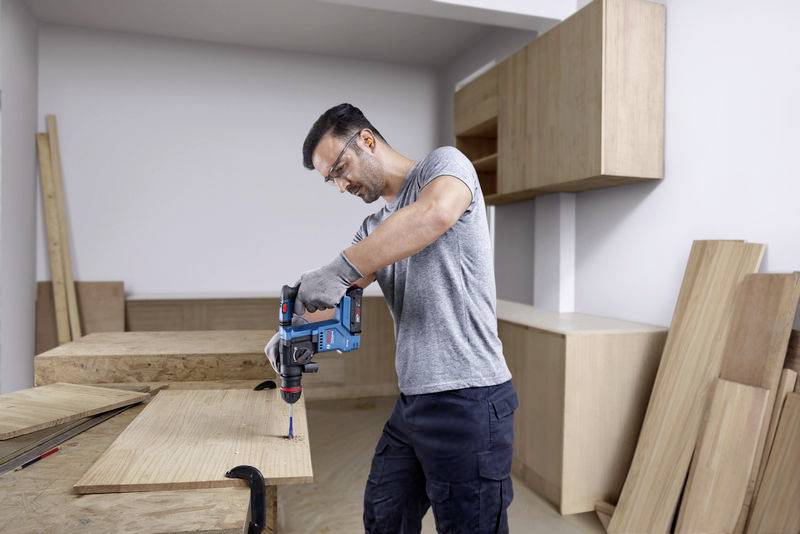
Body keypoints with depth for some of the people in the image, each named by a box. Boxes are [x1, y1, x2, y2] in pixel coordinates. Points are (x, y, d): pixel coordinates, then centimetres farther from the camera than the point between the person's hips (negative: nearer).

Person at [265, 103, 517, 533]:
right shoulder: (374, 228, 17)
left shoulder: (443, 163, -5)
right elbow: (338, 290, 15)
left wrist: (339, 269, -28)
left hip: (467, 398, -8)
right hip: (412, 400, 8)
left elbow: (436, 213, -29)